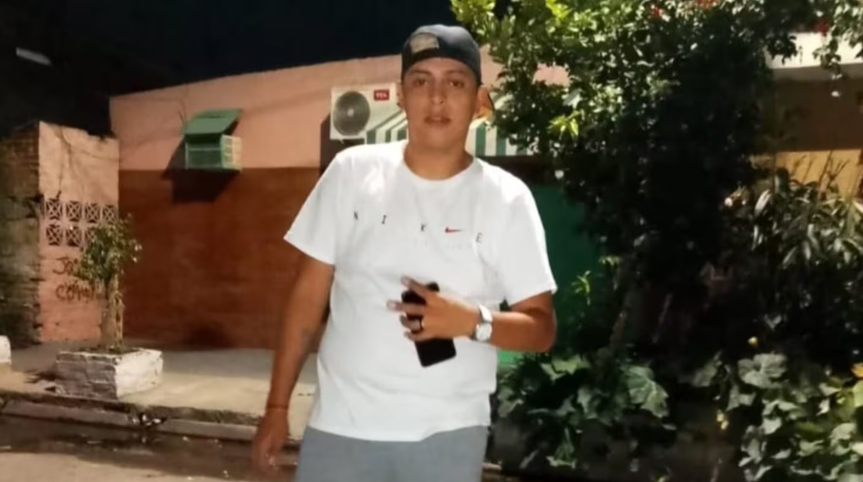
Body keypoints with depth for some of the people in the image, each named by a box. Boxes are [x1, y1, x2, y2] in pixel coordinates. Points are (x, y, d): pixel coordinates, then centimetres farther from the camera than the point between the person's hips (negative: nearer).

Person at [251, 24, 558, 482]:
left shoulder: (506, 199, -6)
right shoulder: (352, 171, -3)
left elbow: (541, 327, -2)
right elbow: (309, 292, 2)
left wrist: (474, 322, -22)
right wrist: (277, 405, 2)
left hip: (447, 433, 0)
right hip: (341, 426, 1)